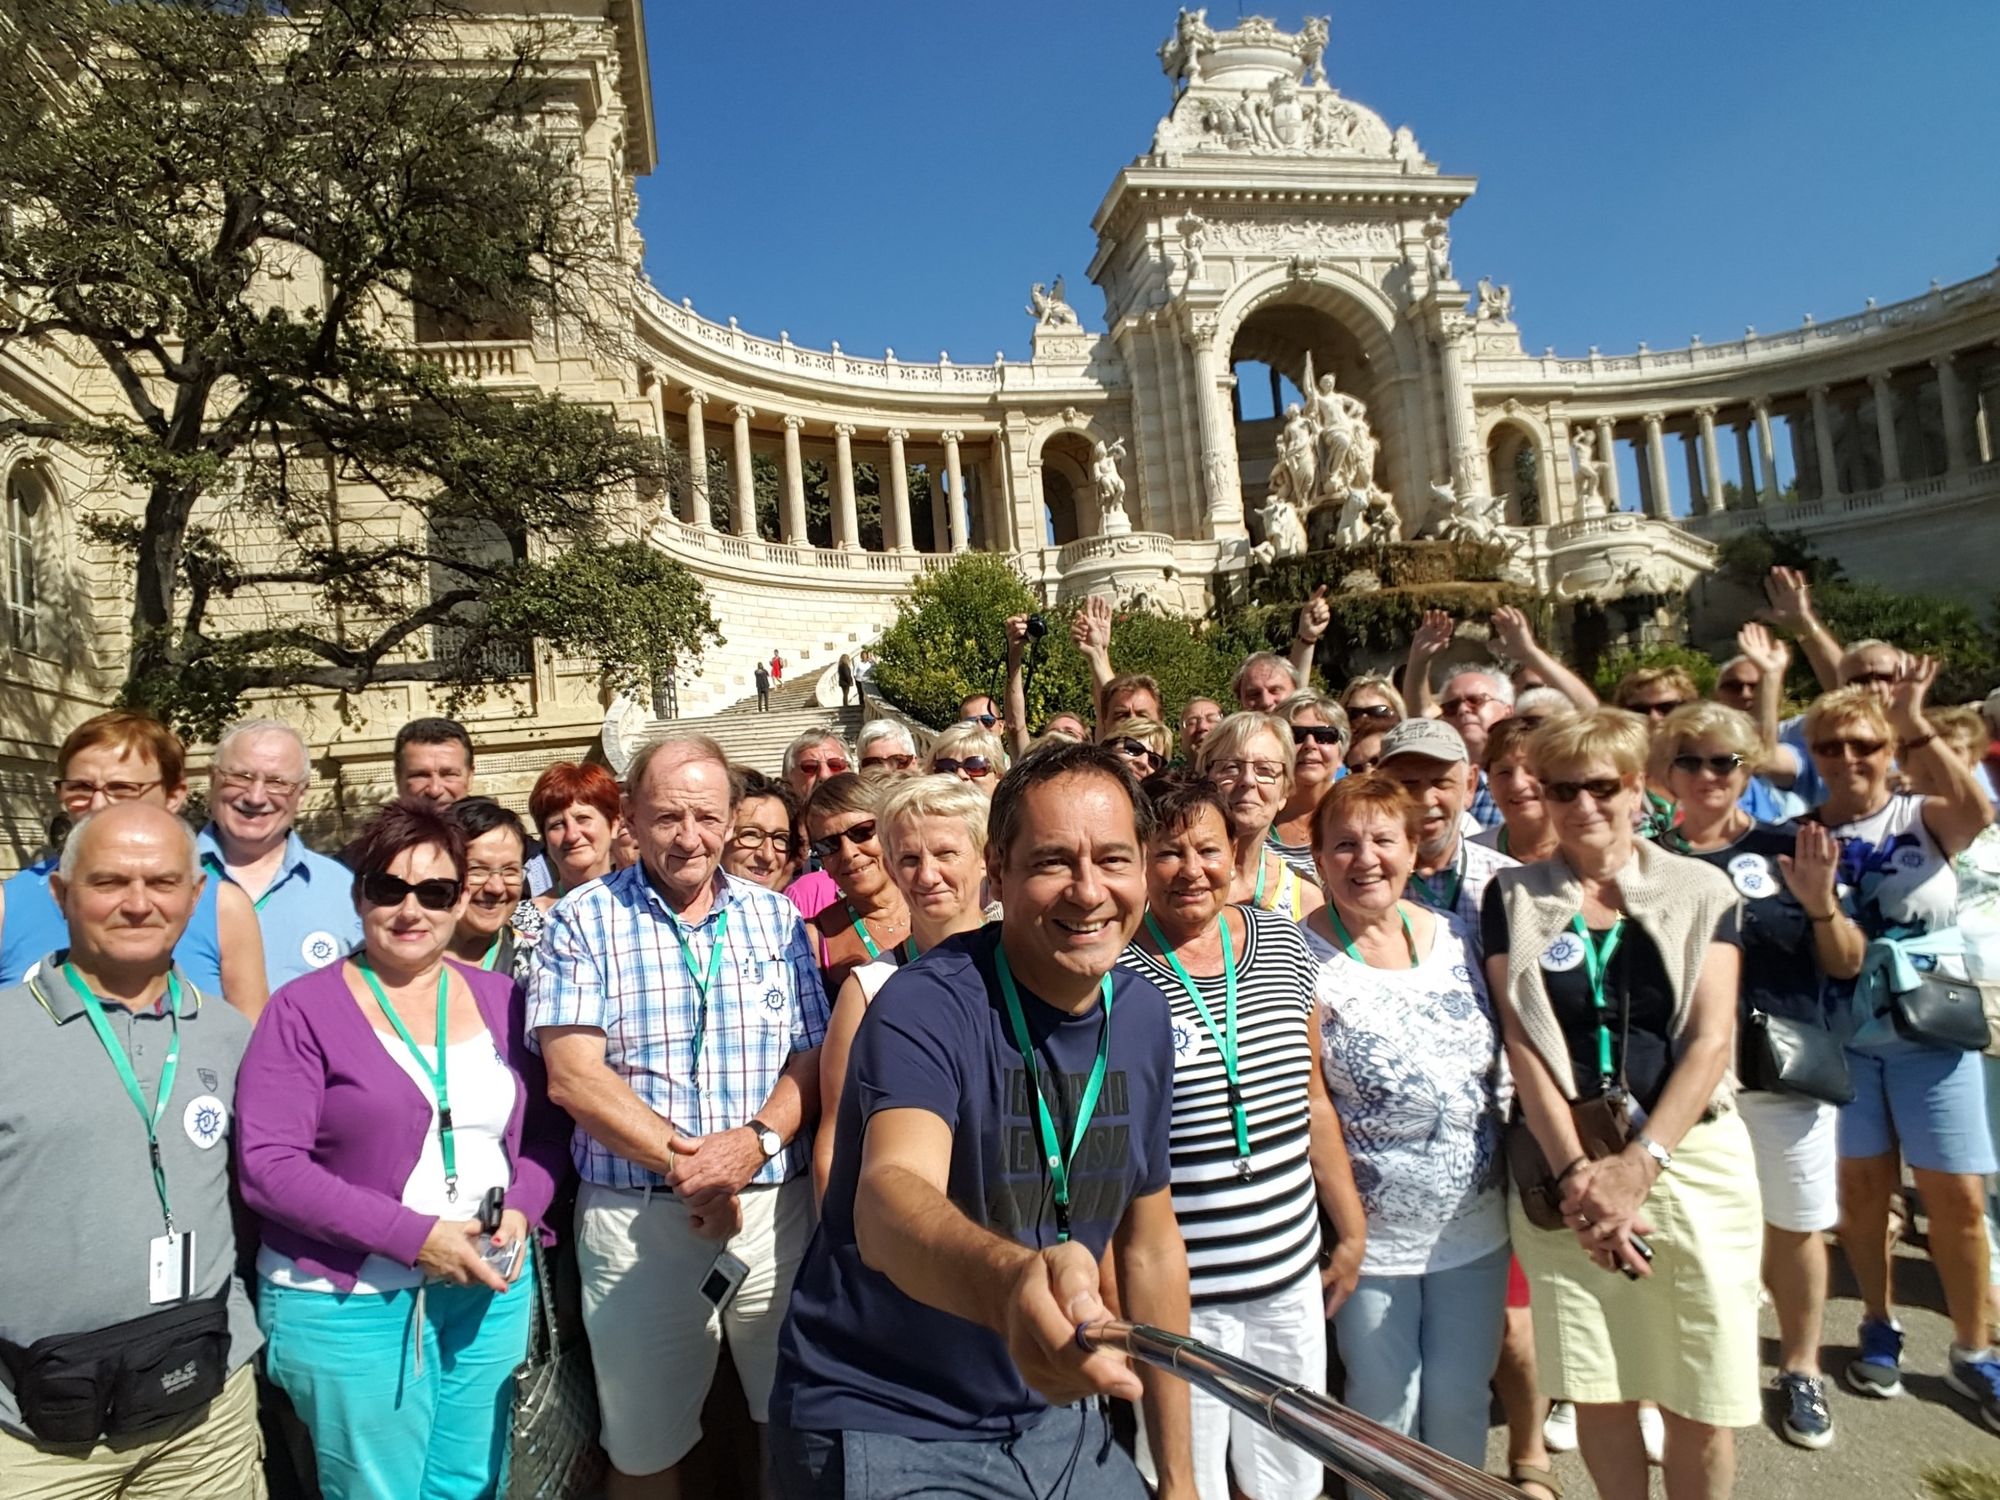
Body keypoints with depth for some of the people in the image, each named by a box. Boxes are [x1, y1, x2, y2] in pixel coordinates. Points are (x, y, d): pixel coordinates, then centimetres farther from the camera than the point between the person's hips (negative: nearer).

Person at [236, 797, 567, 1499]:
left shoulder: (500, 998, 4)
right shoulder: (304, 1010, -8)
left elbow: (542, 1129, 9)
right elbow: (268, 1166, -14)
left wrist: (522, 1207, -10)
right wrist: (414, 1235, -19)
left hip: (490, 1291, 4)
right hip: (348, 1304, -4)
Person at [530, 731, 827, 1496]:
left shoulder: (776, 916, 4)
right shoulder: (583, 920, -3)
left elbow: (811, 1061, 2)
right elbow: (573, 1076, -10)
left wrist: (755, 1142, -16)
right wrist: (682, 1161, -16)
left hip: (773, 1205, 2)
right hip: (634, 1217, -1)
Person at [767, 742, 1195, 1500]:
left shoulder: (1143, 1016, -5)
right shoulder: (925, 1007, -23)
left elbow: (1149, 1239, 4)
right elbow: (890, 1203, -41)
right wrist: (1009, 1281, -62)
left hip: (1055, 1417, 6)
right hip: (885, 1429, -6)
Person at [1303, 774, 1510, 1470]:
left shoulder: (1455, 937, -2)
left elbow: (1503, 1067, 8)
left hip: (1476, 1228, 4)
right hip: (1371, 1236, -4)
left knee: (1459, 1404, 17)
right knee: (1384, 1409, 13)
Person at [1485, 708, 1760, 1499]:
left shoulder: (1701, 889, 3)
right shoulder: (1512, 897, 3)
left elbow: (1711, 1039, -5)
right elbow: (1522, 1043, -3)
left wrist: (1639, 1164, -14)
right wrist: (1574, 1171, -13)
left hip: (1690, 1159, 0)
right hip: (1565, 1165, 0)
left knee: (1701, 1407, 7)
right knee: (1597, 1394, 9)